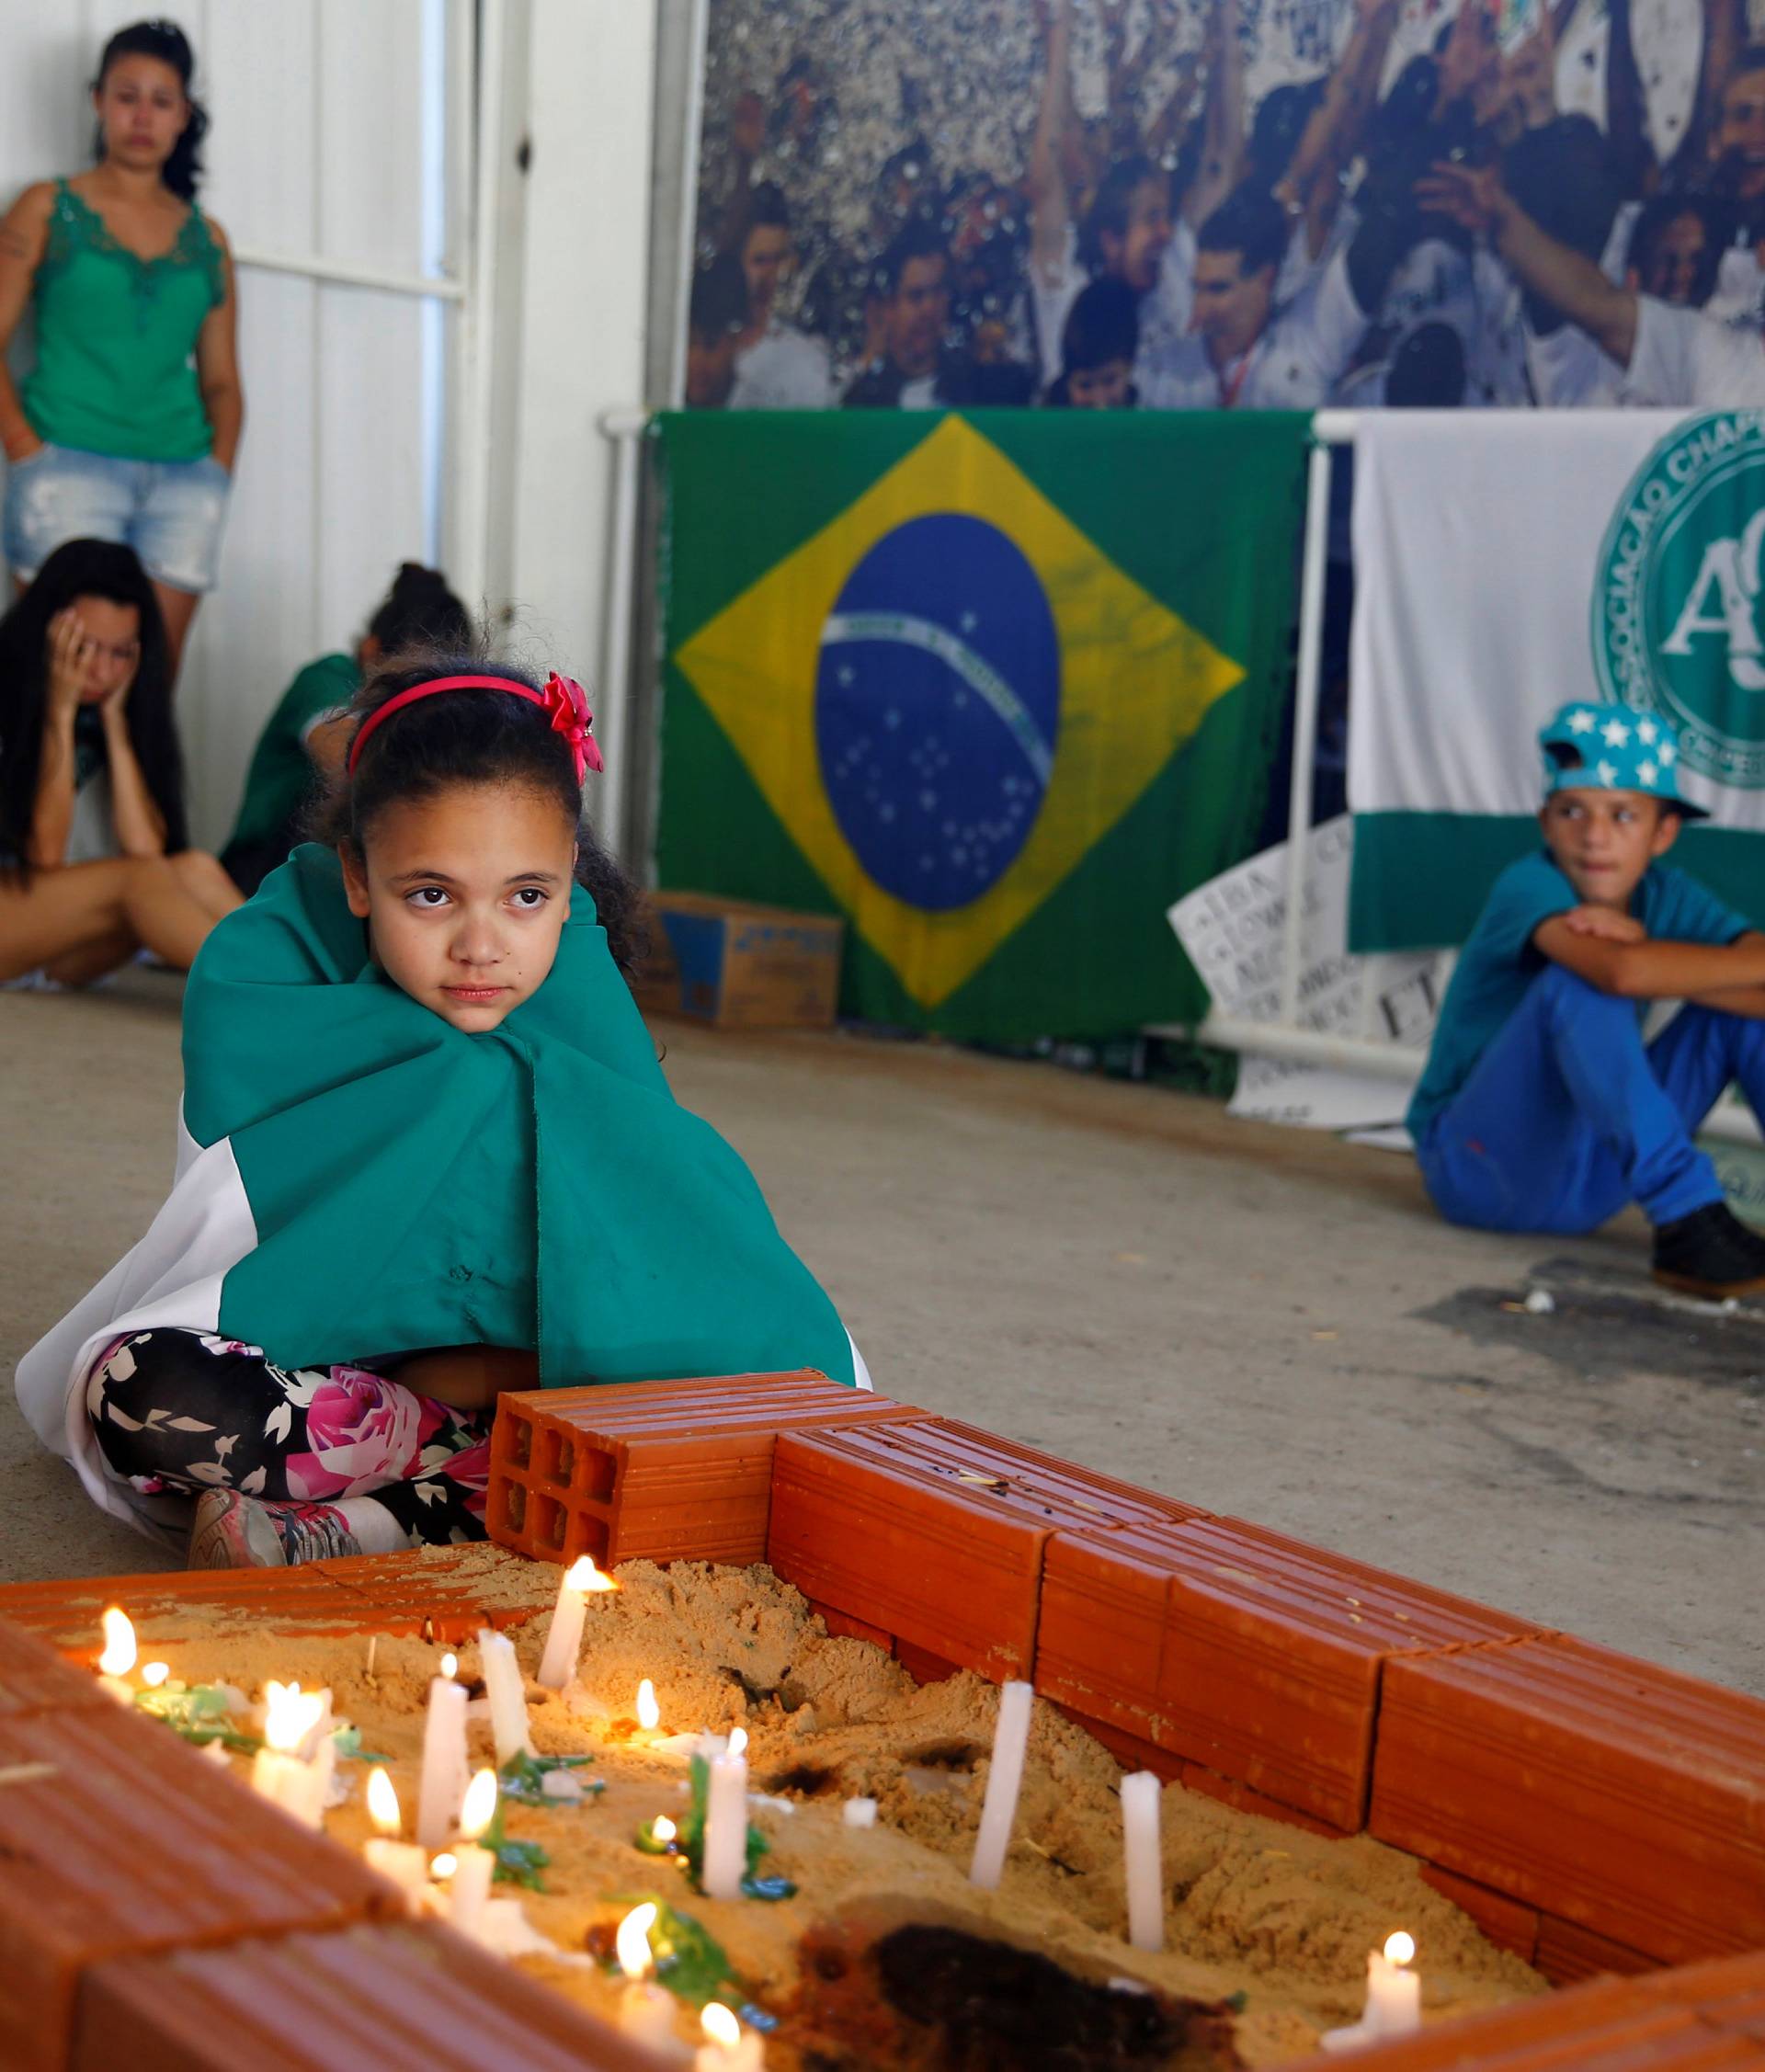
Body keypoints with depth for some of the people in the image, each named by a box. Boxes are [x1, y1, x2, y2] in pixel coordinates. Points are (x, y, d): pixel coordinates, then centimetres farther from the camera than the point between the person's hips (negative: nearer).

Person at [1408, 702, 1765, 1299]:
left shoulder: (1668, 897, 0)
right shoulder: (1529, 885, -18)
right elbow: (1621, 973, -39)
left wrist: (1643, 944, -26)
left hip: (1586, 1182, 6)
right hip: (1479, 1165, -6)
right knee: (1578, 980, -31)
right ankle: (1687, 1223, -37)